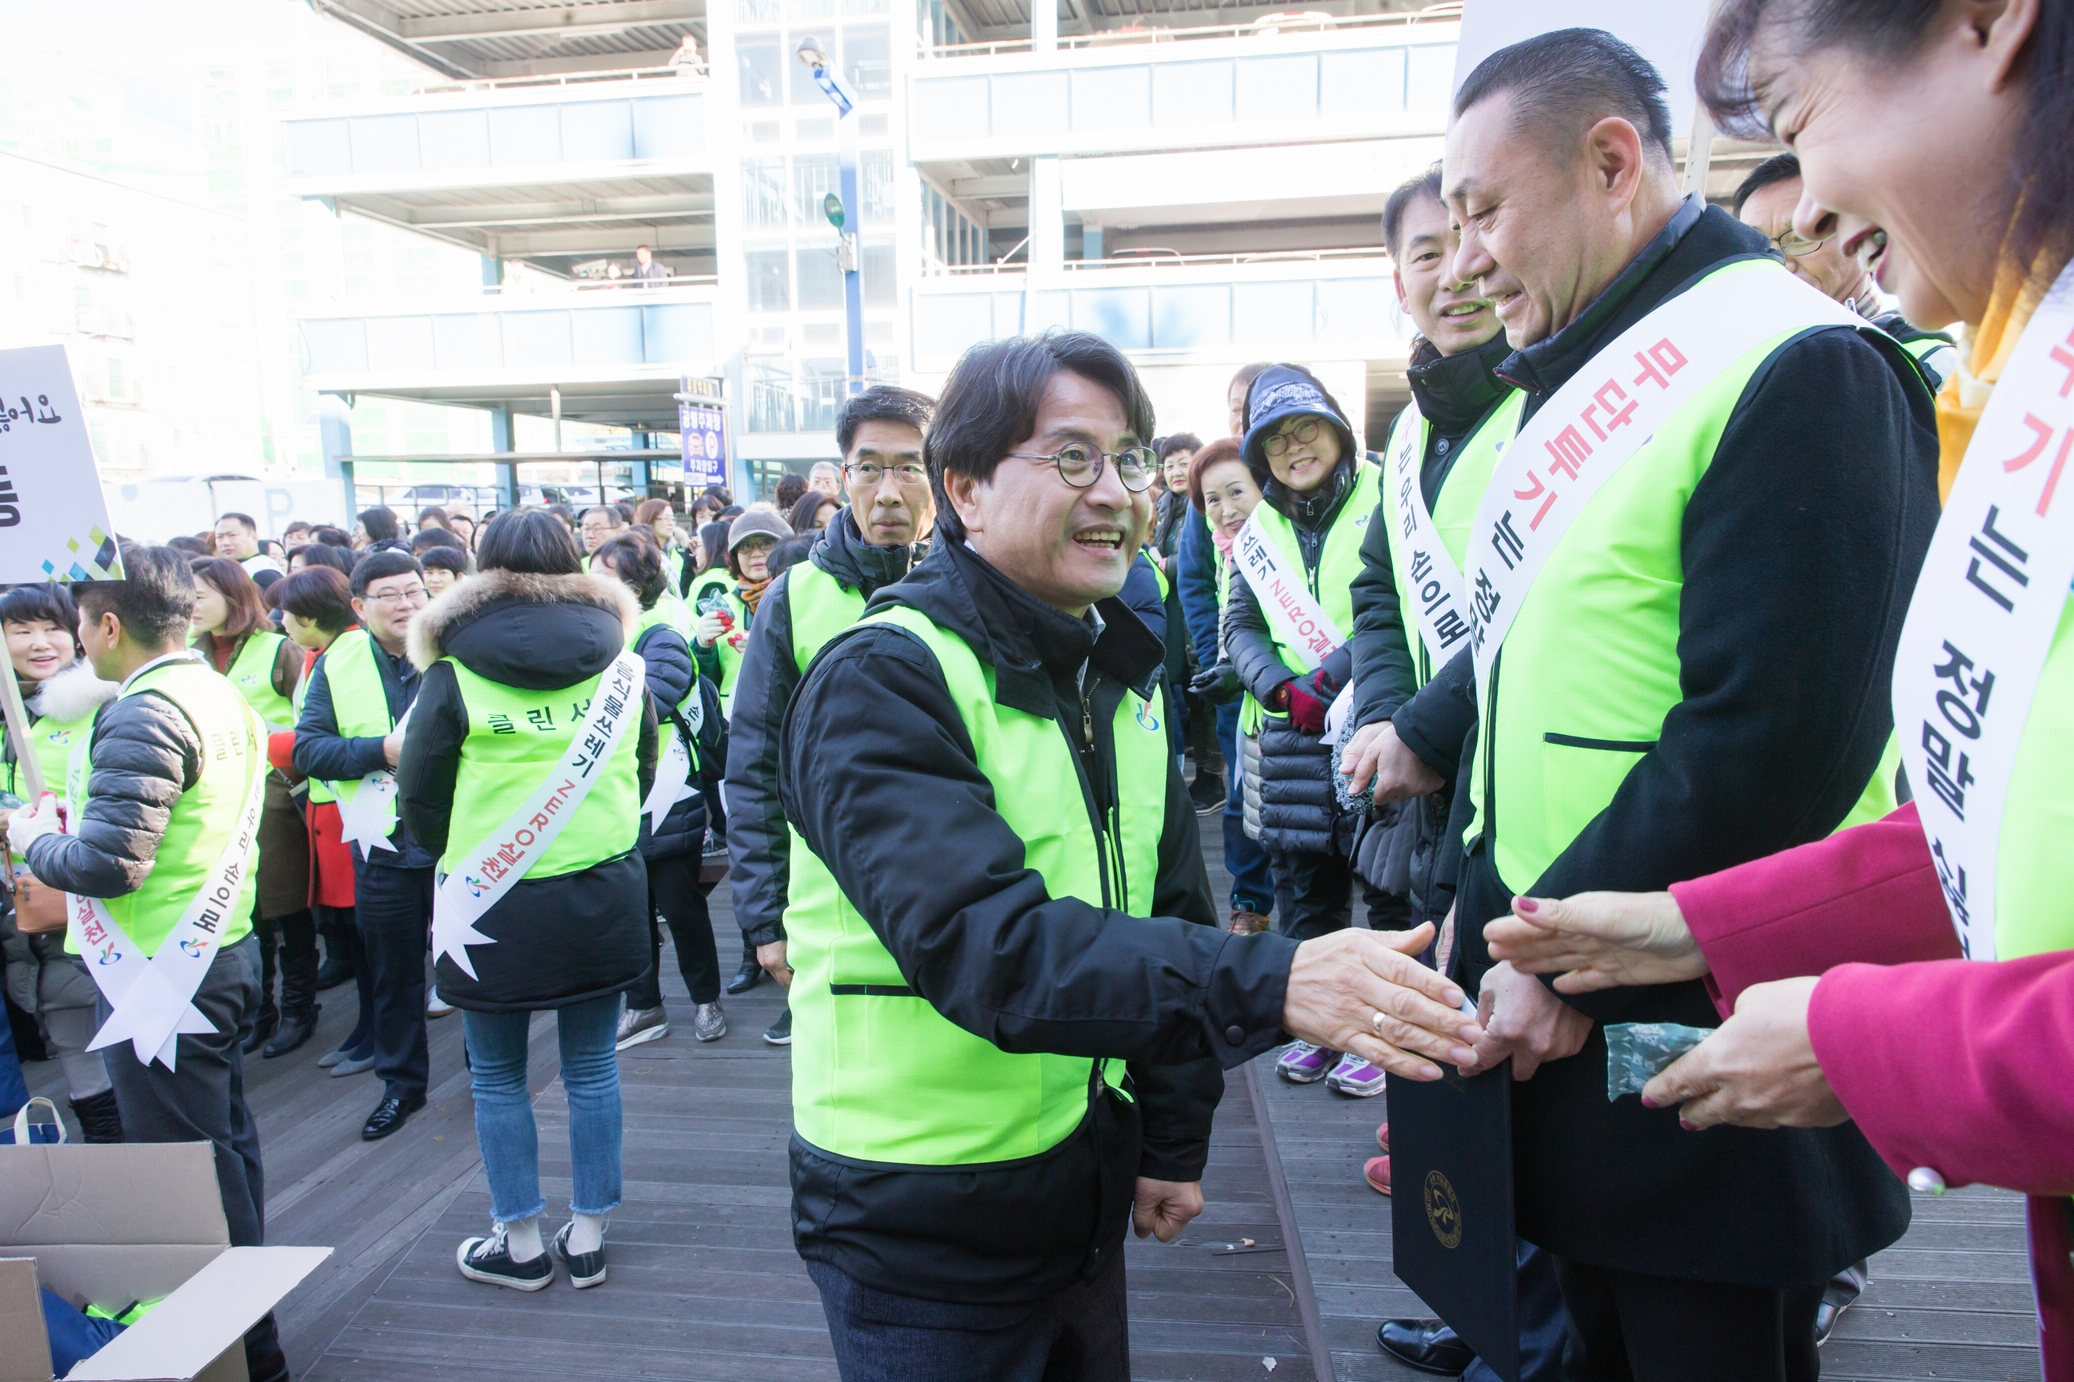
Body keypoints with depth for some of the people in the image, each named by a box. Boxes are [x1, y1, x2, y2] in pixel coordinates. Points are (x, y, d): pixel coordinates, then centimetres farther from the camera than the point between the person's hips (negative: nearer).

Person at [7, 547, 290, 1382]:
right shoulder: (222, 696, 10)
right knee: (227, 1148, 19)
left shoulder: (144, 717, -19)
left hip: (160, 976, -10)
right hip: (224, 953, 10)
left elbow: (107, 865, -23)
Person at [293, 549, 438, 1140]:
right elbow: (307, 749, -4)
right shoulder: (338, 665, 1)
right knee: (393, 973, 15)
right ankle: (401, 1082, 31)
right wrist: (382, 751, -16)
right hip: (383, 844, 2)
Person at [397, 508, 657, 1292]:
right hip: (605, 895, 3)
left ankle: (520, 1244, 24)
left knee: (497, 1077, 14)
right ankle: (588, 1236, 23)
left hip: (492, 903, -2)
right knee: (591, 1068, 13)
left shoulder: (455, 675, -8)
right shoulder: (622, 666, 0)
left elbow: (420, 800, -2)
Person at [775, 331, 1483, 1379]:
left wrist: (1174, 1140, 10)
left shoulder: (1123, 674, 5)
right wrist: (1270, 983, -42)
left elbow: (1165, 908, 10)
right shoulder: (880, 682, -20)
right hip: (920, 1221, -6)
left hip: (1086, 1183, 7)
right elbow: (979, 942, -33)